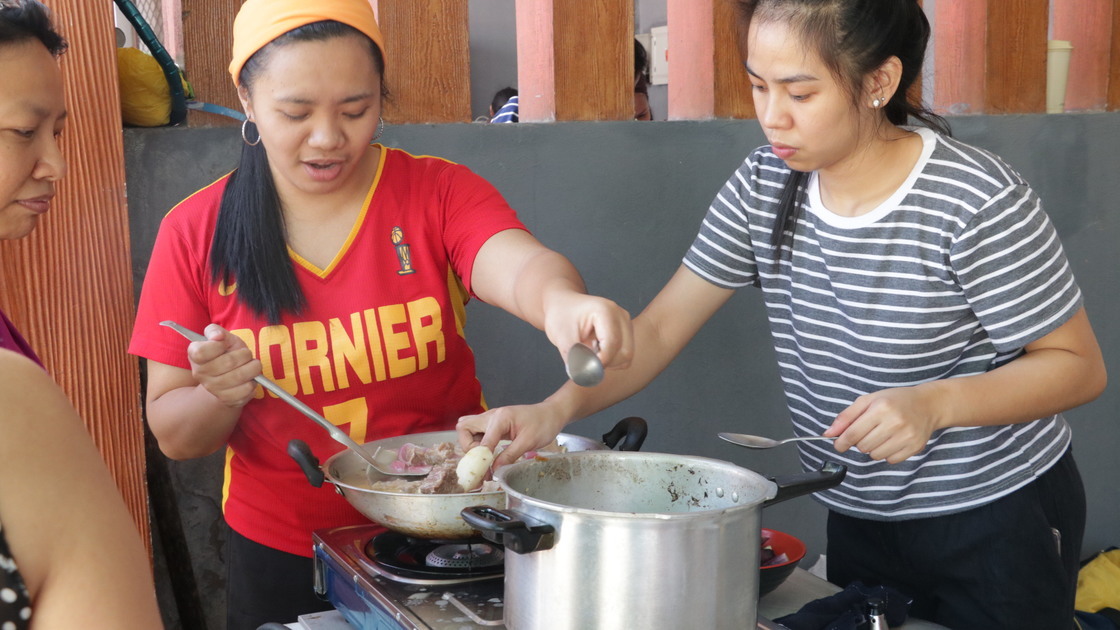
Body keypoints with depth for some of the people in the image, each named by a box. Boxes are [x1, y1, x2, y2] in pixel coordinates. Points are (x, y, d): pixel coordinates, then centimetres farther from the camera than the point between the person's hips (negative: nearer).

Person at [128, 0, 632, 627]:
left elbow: (519, 264, -31)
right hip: (281, 557, 1)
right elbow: (175, 437, -3)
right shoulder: (195, 233, -8)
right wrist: (220, 395, -25)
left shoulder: (440, 193, -10)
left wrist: (561, 301, -53)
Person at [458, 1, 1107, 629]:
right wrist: (556, 408, -22)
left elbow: (1079, 366, -14)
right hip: (859, 517, 5)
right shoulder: (765, 185, -7)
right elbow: (661, 327, -6)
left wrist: (934, 404, -31)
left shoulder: (978, 203, -22)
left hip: (999, 519, -4)